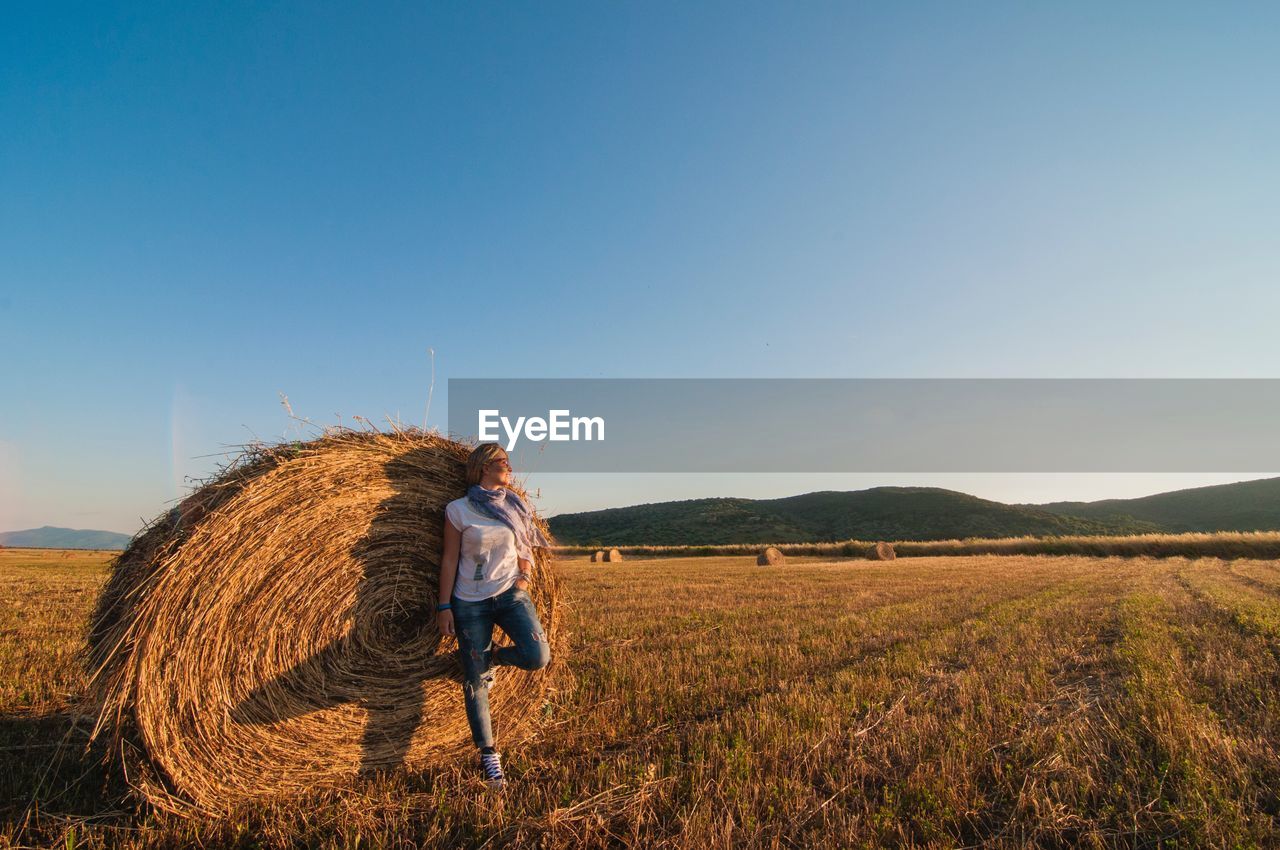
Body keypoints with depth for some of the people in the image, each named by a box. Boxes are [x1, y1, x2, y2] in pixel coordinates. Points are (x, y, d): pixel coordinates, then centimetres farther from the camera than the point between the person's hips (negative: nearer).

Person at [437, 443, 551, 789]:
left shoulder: (516, 506, 5)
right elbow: (450, 559, -4)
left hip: (510, 594, 3)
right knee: (475, 682, 2)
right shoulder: (458, 510, -6)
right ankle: (488, 756, 18)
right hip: (470, 603, -2)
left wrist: (524, 577, -1)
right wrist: (444, 606, -4)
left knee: (537, 656, -18)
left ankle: (492, 658, 15)